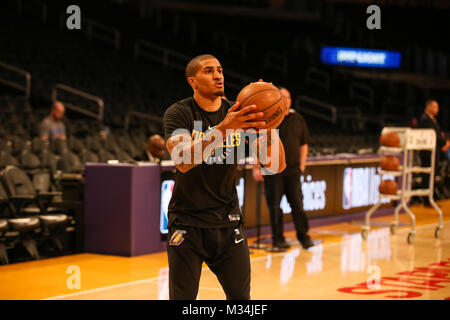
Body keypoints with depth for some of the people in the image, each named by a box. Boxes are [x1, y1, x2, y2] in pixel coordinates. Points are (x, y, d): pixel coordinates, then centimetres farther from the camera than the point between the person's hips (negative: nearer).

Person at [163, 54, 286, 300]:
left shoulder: (240, 115, 0)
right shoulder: (179, 113, -9)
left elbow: (277, 165, -6)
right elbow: (182, 162, -28)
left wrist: (268, 126, -24)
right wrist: (223, 128, -39)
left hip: (227, 220, 3)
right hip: (187, 222, -3)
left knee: (241, 297, 6)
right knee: (182, 298, 0)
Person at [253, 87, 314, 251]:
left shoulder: (298, 119, 10)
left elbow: (304, 143, 19)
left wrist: (302, 164, 12)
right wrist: (256, 167, -5)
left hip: (293, 170, 3)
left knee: (297, 204, 3)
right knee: (274, 205, 1)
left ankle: (304, 236, 17)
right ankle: (278, 240, 11)